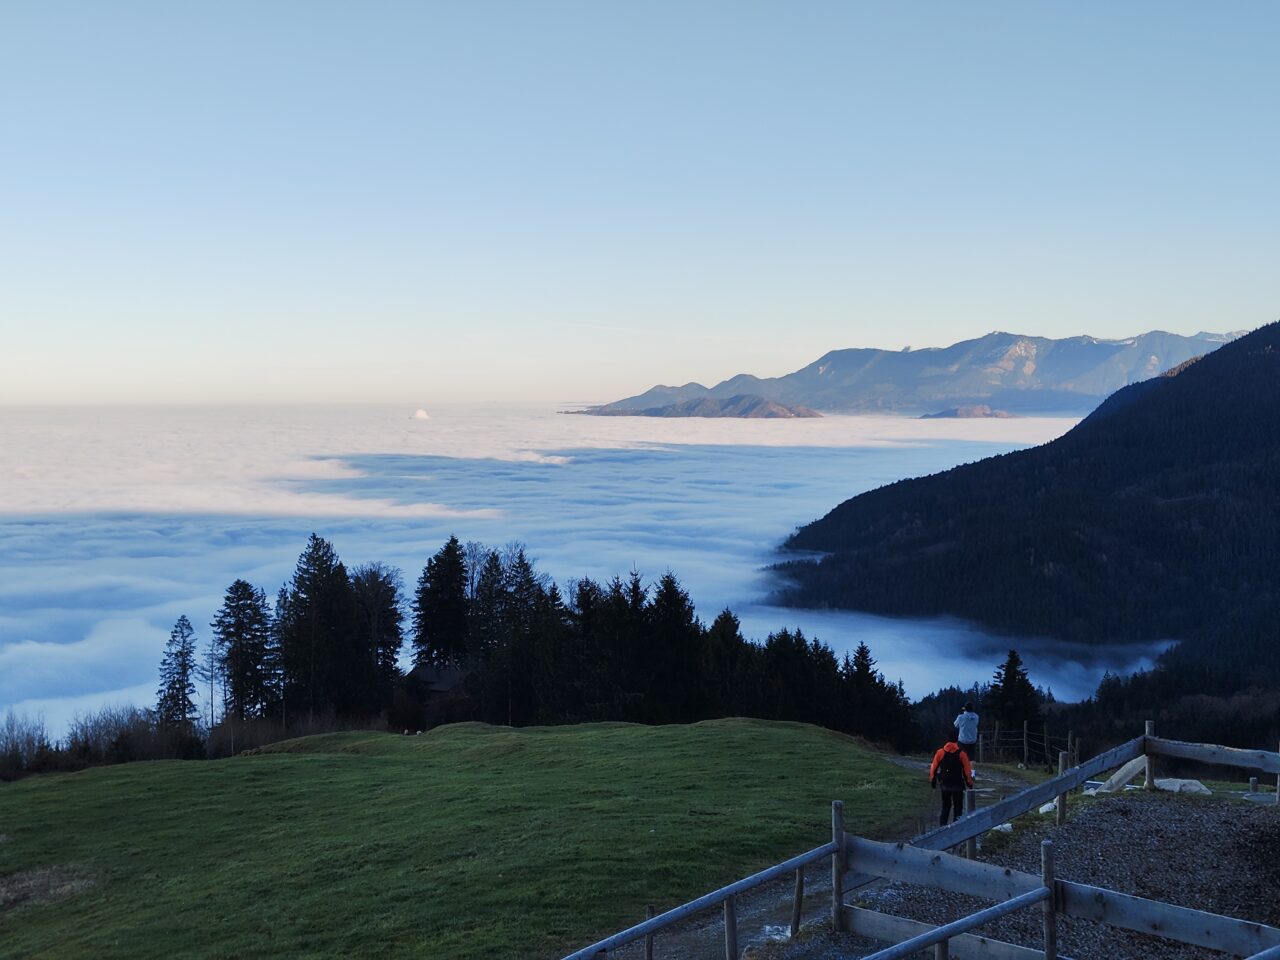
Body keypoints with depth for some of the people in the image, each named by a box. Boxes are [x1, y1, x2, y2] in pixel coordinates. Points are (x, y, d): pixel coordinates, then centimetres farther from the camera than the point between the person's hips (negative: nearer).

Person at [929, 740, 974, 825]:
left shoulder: (940, 752, -1)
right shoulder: (961, 754, -9)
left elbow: (934, 768, 1)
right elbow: (967, 771, -9)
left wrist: (932, 781, 10)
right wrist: (970, 783, 1)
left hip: (945, 785, 3)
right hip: (958, 786, -3)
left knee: (945, 806, 16)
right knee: (958, 807, 7)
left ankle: (942, 825, 12)